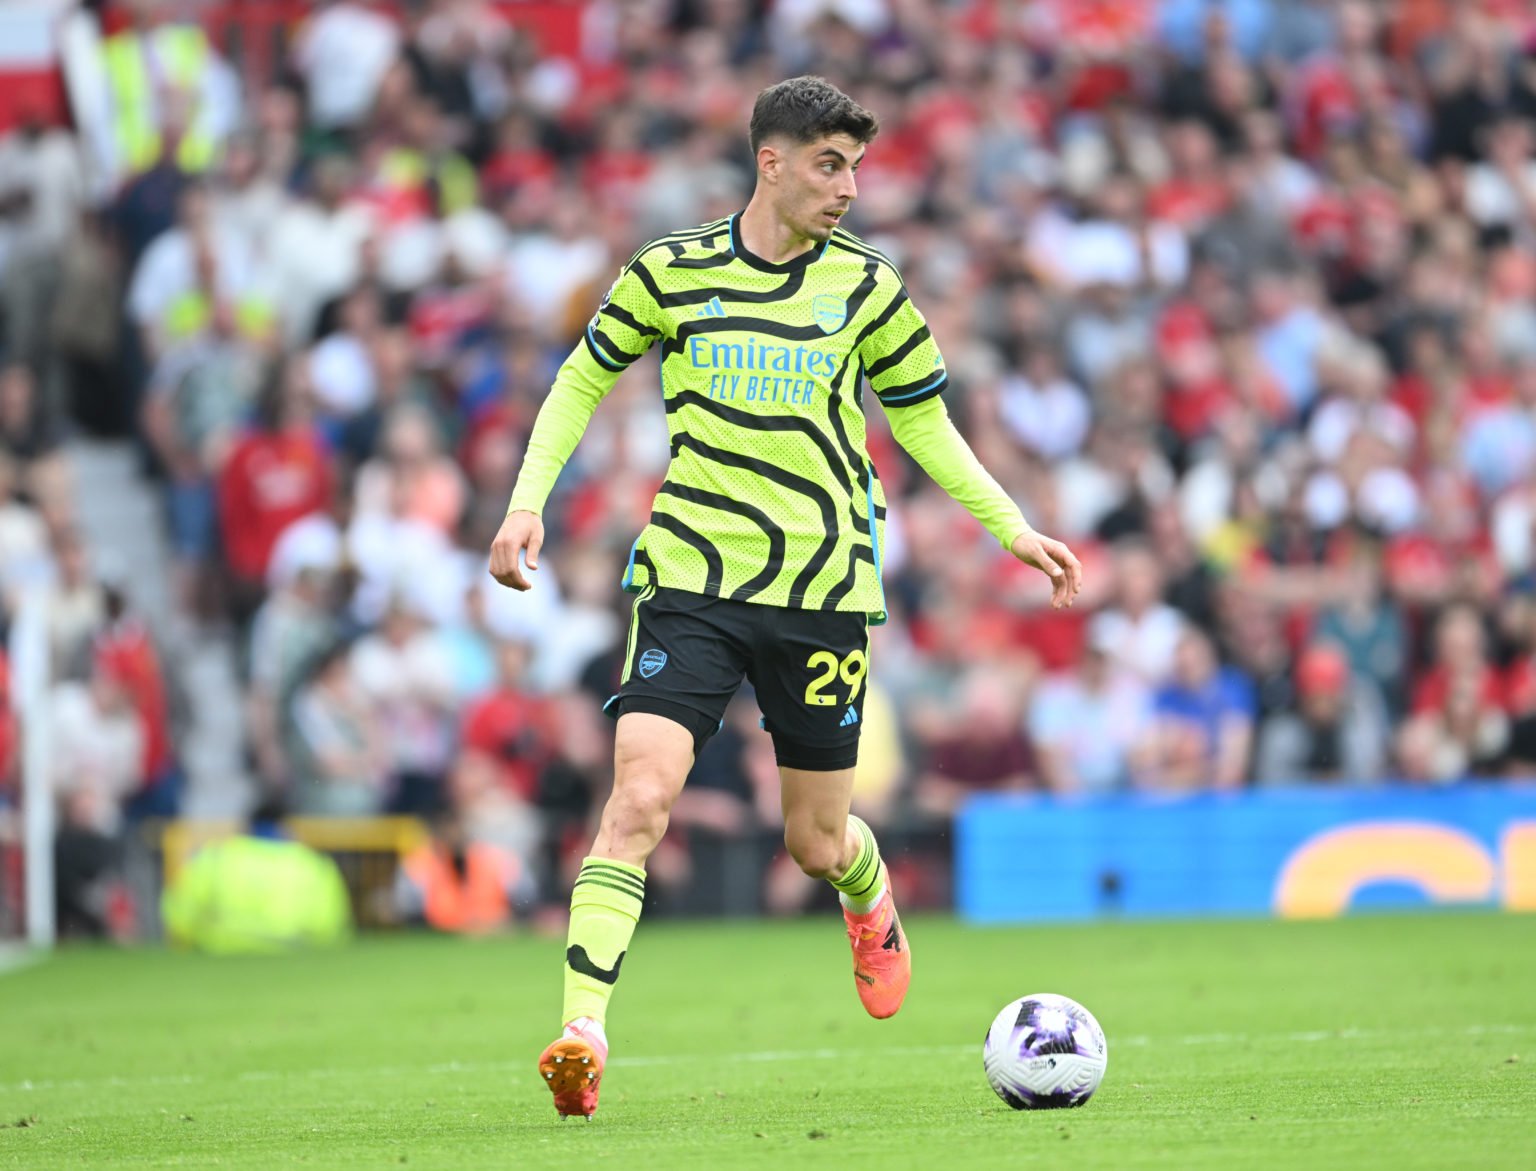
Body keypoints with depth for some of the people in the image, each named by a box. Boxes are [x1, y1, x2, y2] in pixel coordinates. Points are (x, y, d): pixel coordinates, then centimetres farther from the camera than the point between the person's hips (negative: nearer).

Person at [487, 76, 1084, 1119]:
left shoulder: (865, 286, 3)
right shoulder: (672, 273, 1)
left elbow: (925, 424, 13)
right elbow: (584, 380, 15)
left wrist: (1013, 529, 5)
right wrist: (528, 501, 4)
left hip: (823, 587, 1)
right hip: (691, 576, -1)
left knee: (818, 841, 8)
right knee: (639, 799, -18)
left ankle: (870, 896, 46)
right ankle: (583, 1033, -21)